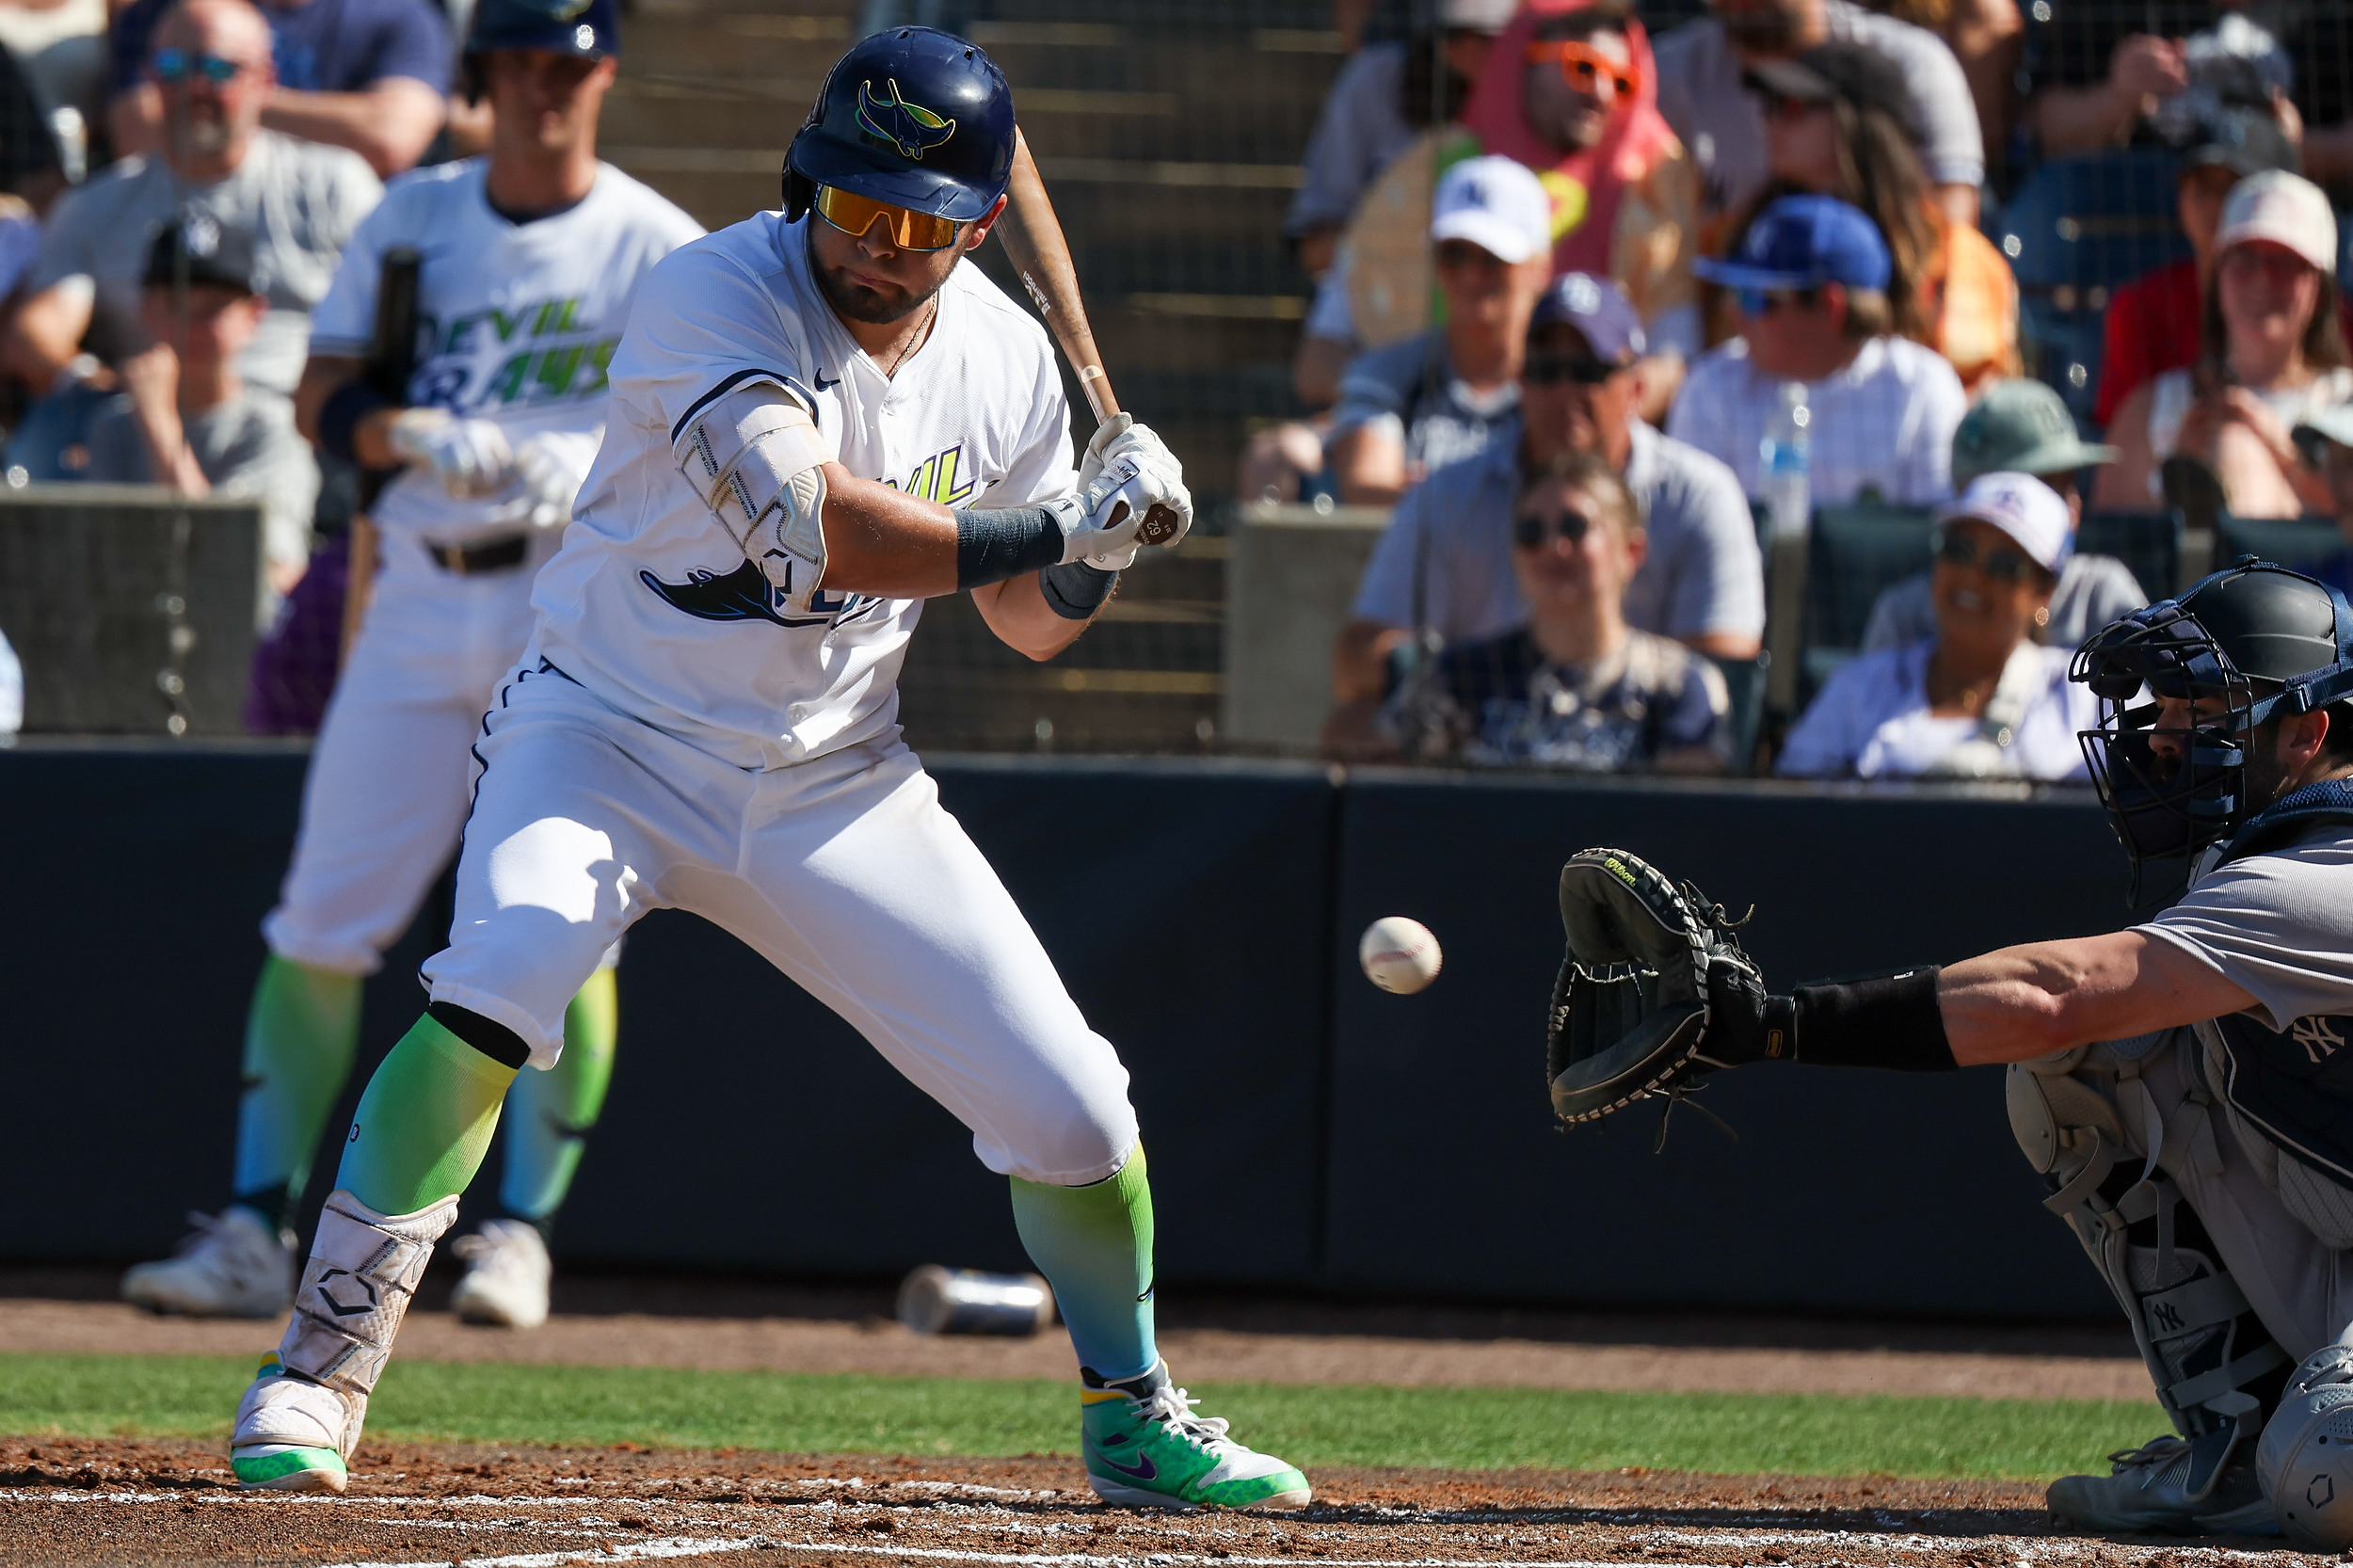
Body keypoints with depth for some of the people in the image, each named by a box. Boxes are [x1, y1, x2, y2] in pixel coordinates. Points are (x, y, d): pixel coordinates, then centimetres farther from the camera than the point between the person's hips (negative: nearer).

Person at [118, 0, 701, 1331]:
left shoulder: (657, 247, 0)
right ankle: (256, 1231, 0)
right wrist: (417, 438, -15)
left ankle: (524, 1226, 3)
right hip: (421, 601, 3)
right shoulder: (415, 219, 10)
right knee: (322, 921, -2)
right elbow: (323, 391, 5)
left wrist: (591, 469, -24)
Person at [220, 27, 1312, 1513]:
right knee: (494, 990, -31)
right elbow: (813, 526, -34)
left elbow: (1028, 621, 8)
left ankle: (1133, 1414, 24)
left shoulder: (1005, 357, -3)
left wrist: (1094, 554, -14)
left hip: (833, 780, 5)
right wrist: (1042, 528, -28)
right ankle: (316, 1382, -21)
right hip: (610, 736, -4)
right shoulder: (717, 297, -21)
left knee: (1071, 1107, -2)